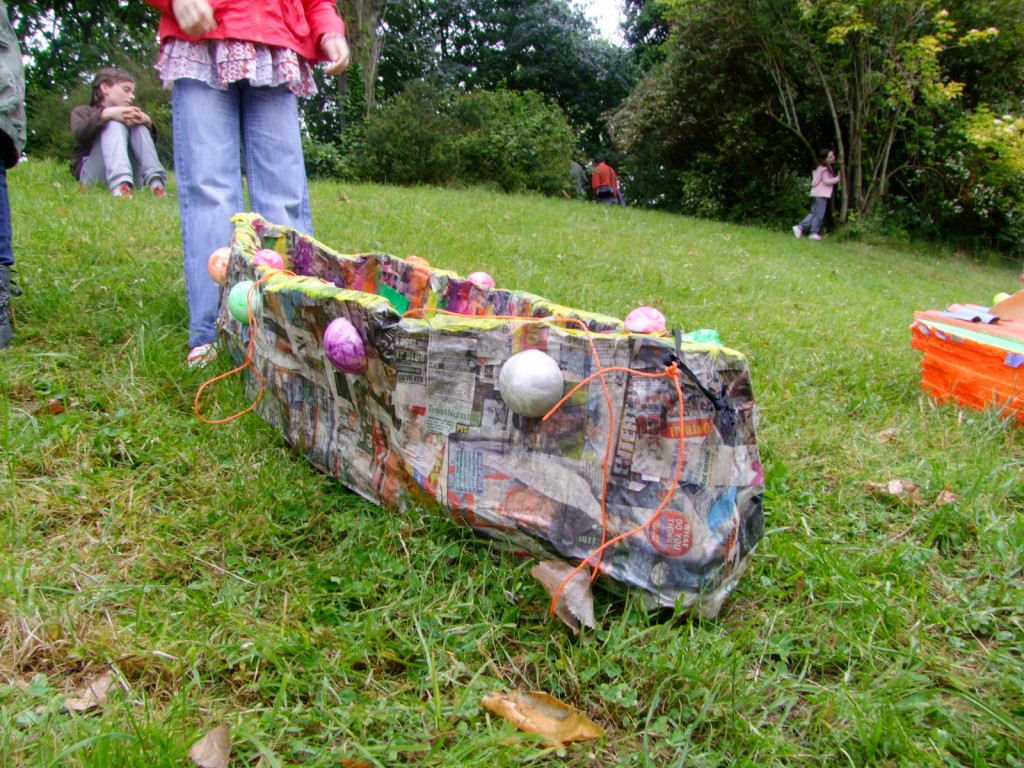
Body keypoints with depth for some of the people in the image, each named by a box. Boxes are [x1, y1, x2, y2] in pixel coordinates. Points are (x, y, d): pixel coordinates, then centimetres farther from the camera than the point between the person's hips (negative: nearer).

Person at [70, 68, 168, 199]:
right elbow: (79, 135, -9)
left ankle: (155, 183, -32)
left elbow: (151, 142, 9)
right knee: (115, 124, -20)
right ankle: (120, 184, -48)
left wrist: (147, 123, -11)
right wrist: (105, 114, -22)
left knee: (138, 125, -9)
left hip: (130, 178, 3)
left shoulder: (126, 115, 28)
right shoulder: (83, 111, 16)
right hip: (93, 176, -3)